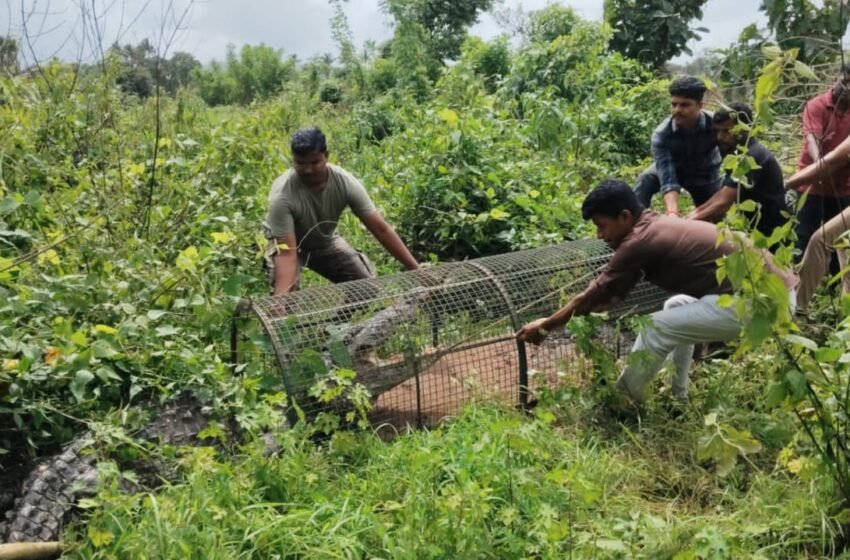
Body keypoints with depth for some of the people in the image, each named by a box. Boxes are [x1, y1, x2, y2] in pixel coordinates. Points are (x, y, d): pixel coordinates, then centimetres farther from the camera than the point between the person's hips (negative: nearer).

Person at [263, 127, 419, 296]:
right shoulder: (282, 195, -38)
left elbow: (380, 228, -27)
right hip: (287, 243, -3)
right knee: (286, 292, -29)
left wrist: (416, 269, -30)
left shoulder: (346, 182, -30)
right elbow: (287, 253, -40)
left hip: (325, 242, 4)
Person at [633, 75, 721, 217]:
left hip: (704, 175, 1)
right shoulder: (661, 134, -35)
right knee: (645, 181, -29)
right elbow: (668, 181, -41)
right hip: (671, 168, -1)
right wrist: (672, 214, -59)